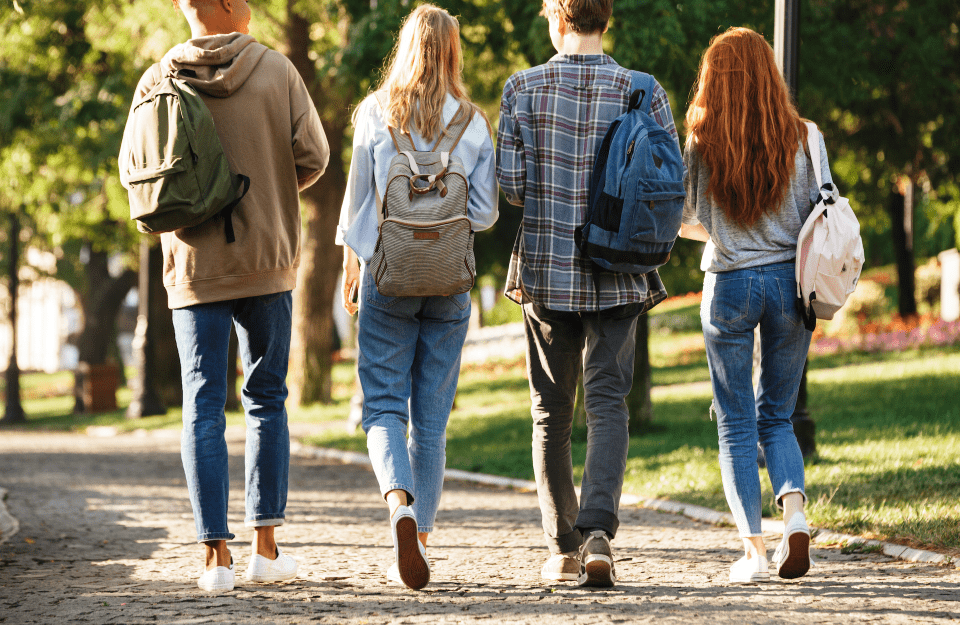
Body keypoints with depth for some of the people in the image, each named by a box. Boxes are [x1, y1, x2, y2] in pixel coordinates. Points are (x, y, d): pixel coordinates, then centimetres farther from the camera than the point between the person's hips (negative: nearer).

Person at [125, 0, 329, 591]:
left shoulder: (158, 82, -3)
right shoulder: (275, 70, -6)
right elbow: (312, 155, -4)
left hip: (195, 264, 1)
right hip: (267, 259, -1)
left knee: (204, 407, 3)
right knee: (267, 398, 12)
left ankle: (217, 554, -2)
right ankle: (266, 545, 9)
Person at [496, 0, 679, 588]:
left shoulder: (525, 88, -5)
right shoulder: (644, 93, -4)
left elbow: (509, 181, -7)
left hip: (546, 272, 0)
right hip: (618, 274, 0)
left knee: (552, 412, 11)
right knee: (608, 402, 0)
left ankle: (564, 548, 15)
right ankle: (598, 531, -21)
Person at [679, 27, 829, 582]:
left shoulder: (703, 146, -8)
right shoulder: (802, 140, -4)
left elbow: (688, 224, 3)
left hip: (729, 285, -2)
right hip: (789, 281, 2)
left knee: (736, 424, 7)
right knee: (777, 416, 15)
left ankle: (754, 549, 0)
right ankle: (795, 512, -10)